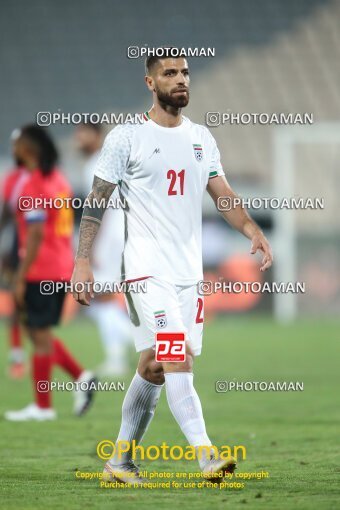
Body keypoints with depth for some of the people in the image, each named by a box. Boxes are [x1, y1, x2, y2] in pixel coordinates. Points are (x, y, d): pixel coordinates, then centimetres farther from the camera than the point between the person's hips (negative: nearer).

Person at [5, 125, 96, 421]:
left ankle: (42, 406, 2)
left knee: (40, 335, -2)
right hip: (62, 269, 9)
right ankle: (81, 377, 7)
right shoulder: (59, 180, 13)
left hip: (40, 272, -9)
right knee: (40, 333, 18)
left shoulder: (34, 185, -15)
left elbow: (36, 234, -20)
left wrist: (21, 278, -17)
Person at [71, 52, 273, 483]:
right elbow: (96, 201, -2)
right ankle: (206, 458, -25)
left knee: (153, 369, 10)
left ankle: (119, 462, 20)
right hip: (147, 269, -6)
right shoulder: (126, 137, -3)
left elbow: (222, 193, 14)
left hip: (189, 271, 6)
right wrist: (82, 261, -10)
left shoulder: (201, 138, 14)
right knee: (178, 361, -18)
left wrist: (252, 231, -4)